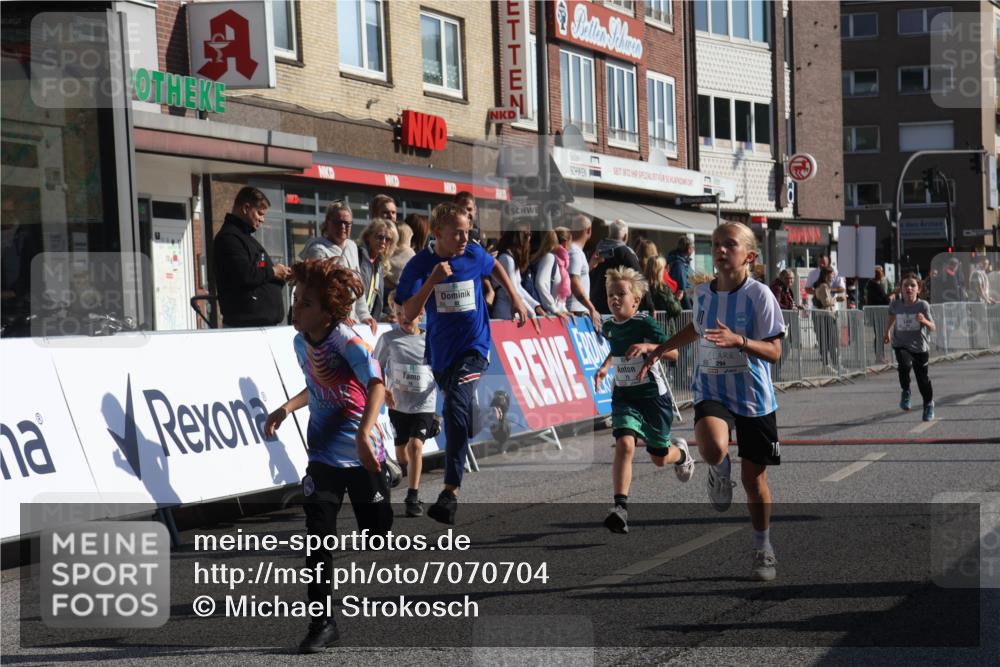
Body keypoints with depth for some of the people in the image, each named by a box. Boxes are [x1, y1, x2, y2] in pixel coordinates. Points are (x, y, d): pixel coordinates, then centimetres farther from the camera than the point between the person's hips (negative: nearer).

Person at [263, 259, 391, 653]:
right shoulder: (301, 343, 4)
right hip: (323, 455, 5)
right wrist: (288, 408, 8)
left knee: (378, 536, 5)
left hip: (362, 455, -5)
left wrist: (364, 432, -44)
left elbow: (376, 384, -31)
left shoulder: (345, 340, -17)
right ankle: (322, 623, 1)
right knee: (318, 538, -6)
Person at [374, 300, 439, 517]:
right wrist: (383, 391, -11)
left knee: (415, 445, -18)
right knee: (401, 451, 12)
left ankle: (413, 497, -12)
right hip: (398, 404, 2)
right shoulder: (389, 339, -1)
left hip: (424, 404, -2)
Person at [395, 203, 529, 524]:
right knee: (457, 415, 18)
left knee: (456, 408, -23)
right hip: (441, 352, 3)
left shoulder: (474, 255, -4)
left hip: (473, 348, -3)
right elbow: (409, 313, -16)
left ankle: (450, 491, -27)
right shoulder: (420, 265, -8)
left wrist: (515, 298, 21)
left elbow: (495, 267, 21)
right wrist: (432, 280, -27)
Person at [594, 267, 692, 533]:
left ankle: (681, 453, 50)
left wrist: (648, 346, -39)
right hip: (624, 396, 3)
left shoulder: (644, 323, -16)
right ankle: (620, 507, -27)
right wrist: (605, 367, 10)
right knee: (624, 444, -24)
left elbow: (674, 353, -23)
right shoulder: (609, 326, 2)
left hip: (654, 395, -3)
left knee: (659, 458, 12)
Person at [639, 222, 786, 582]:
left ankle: (763, 548, 29)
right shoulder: (702, 292, 2)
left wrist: (739, 340, -32)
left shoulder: (758, 294, -11)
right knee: (713, 449, -31)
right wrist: (659, 351, 26)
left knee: (754, 478, 7)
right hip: (711, 389, 2)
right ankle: (720, 471, 6)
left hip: (753, 395, -2)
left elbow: (773, 351, -15)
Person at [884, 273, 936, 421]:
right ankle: (905, 392, -4)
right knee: (905, 365, -30)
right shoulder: (895, 304, -6)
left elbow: (932, 328, -15)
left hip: (920, 347, -1)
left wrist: (924, 321, -35)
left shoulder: (923, 305, -14)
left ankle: (929, 405, 33)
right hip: (901, 345, 1)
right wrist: (887, 332, 27)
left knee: (923, 378, 7)